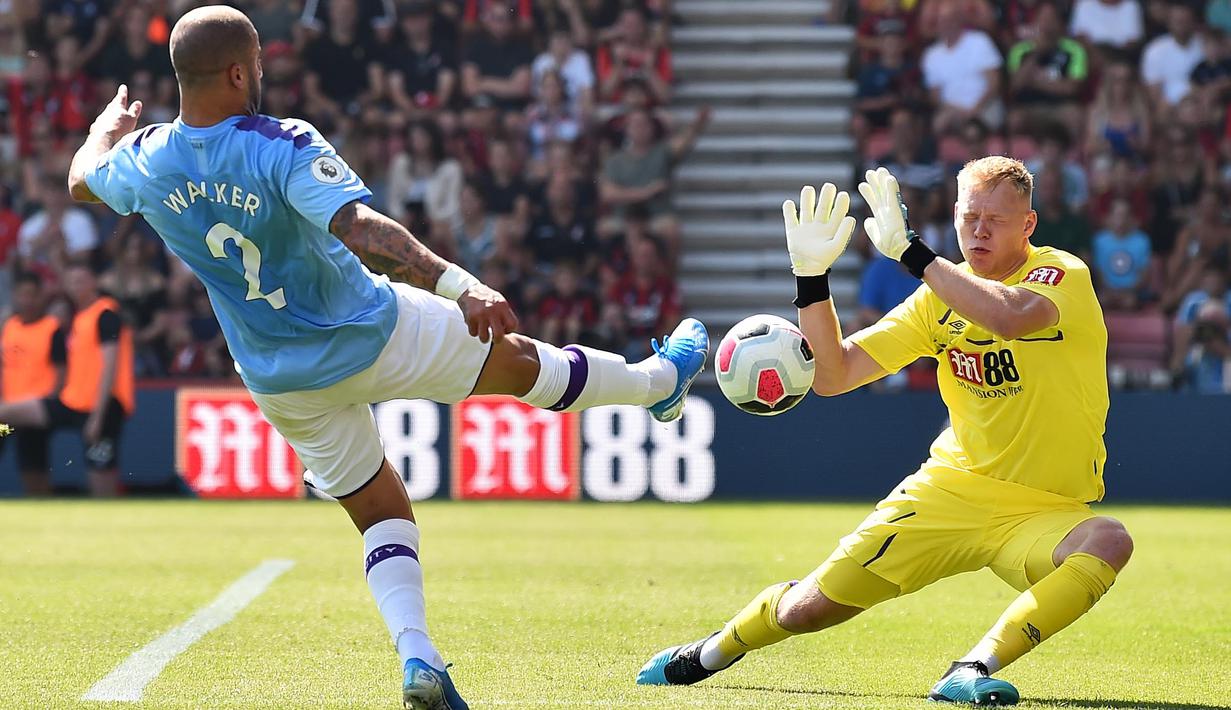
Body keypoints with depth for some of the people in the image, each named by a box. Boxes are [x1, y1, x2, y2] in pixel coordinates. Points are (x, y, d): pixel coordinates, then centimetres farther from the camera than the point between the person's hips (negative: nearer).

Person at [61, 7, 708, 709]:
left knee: (381, 513, 17)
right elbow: (362, 230, -39)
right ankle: (659, 380, 40)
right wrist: (461, 285, -46)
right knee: (520, 360, 19)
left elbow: (85, 177, 14)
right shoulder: (284, 147, -25)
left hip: (282, 383, 5)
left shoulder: (146, 162, -10)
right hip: (373, 335, -5)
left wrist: (111, 123, 36)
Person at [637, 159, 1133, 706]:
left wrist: (909, 250, -34)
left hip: (1044, 511, -3)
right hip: (950, 490, 3)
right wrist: (811, 277, -13)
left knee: (1109, 542, -37)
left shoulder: (1063, 275, -12)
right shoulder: (940, 295, 3)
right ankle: (711, 653, 31)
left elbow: (1010, 317, -37)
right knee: (809, 608, -1)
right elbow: (833, 374, 1)